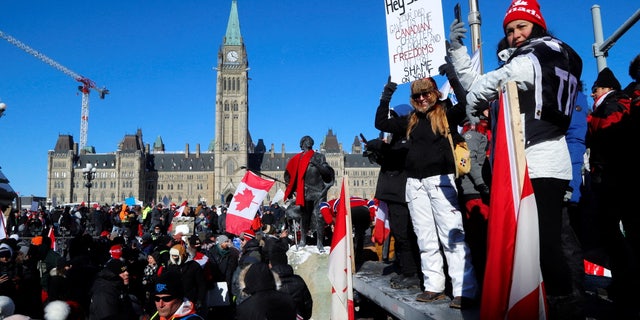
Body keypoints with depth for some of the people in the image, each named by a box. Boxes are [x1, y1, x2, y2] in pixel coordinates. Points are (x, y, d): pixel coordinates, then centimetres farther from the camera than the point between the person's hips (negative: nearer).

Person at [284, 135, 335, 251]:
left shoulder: (319, 157, 7)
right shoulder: (298, 159, 7)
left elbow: (327, 172, 1)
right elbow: (290, 173, 13)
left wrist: (317, 164, -13)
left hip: (318, 192, -1)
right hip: (305, 193, 1)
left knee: (319, 218, -5)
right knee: (304, 217, 6)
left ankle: (320, 243, -2)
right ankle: (303, 240, 15)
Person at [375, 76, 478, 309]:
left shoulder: (446, 114, 5)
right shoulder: (410, 121, 19)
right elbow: (381, 123, 23)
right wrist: (387, 95, 19)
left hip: (440, 180, -5)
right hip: (415, 183, 6)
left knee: (451, 235, -10)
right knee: (425, 239, 7)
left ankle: (464, 291, -7)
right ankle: (433, 287, 13)